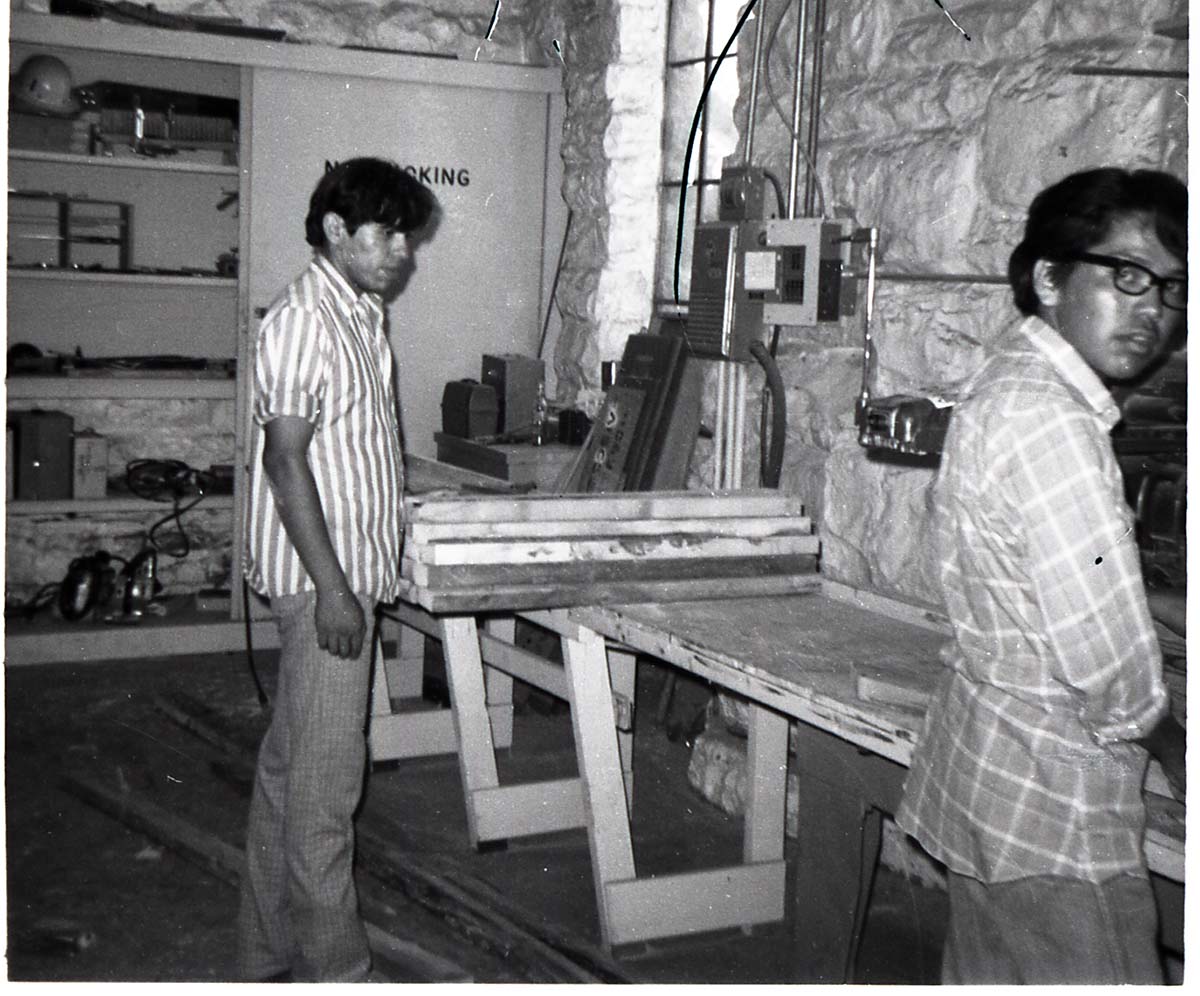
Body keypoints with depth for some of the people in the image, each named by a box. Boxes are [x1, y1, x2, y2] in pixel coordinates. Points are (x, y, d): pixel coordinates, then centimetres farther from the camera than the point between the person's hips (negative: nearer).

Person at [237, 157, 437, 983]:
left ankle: (271, 952, 27)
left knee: (290, 767, 16)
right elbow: (285, 458, -19)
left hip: (350, 572, 10)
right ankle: (333, 971, 8)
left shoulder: (363, 316, 14)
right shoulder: (303, 319, -15)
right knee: (325, 779, -2)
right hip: (321, 578, -10)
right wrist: (333, 587, -21)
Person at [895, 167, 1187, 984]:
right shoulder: (1049, 420, -23)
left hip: (990, 769, 10)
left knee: (988, 978, 20)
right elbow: (1108, 663, -22)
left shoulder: (1009, 387, 9)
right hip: (1053, 803, -10)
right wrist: (1173, 749, -3)